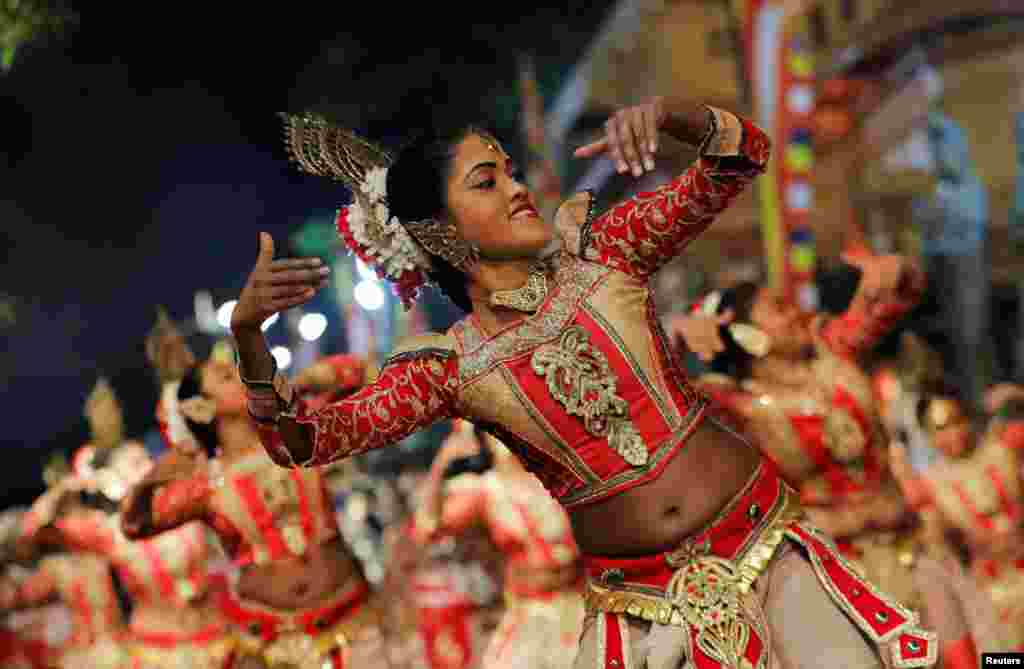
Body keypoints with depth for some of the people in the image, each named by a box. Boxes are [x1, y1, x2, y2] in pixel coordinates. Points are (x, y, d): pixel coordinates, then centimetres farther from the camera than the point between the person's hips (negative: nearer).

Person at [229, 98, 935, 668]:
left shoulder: (599, 249, -1)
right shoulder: (451, 365, -4)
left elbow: (743, 156, -6)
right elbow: (303, 439, -12)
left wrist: (664, 113, -27)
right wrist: (247, 333, -29)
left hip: (762, 544, 0)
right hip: (637, 596, 0)